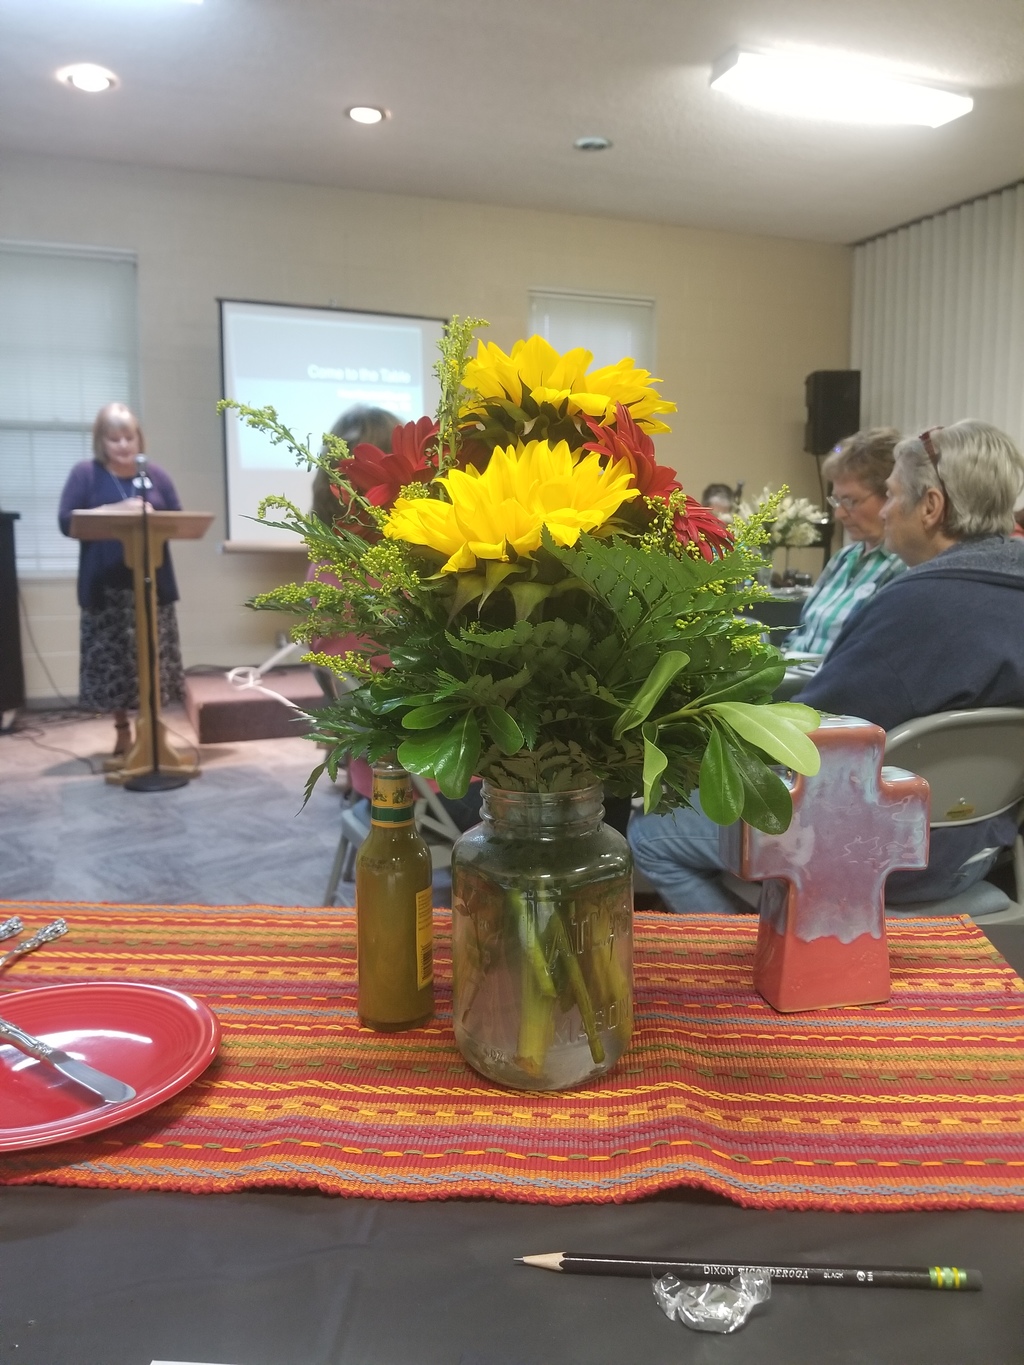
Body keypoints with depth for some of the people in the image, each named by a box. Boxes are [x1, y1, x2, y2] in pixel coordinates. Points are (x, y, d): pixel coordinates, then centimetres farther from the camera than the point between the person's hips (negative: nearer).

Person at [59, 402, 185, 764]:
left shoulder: (156, 474, 10)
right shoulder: (85, 474, 3)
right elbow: (67, 522, -6)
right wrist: (113, 511, -16)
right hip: (106, 586, -1)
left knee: (153, 661, 2)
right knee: (112, 661, 2)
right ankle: (123, 736, 16)